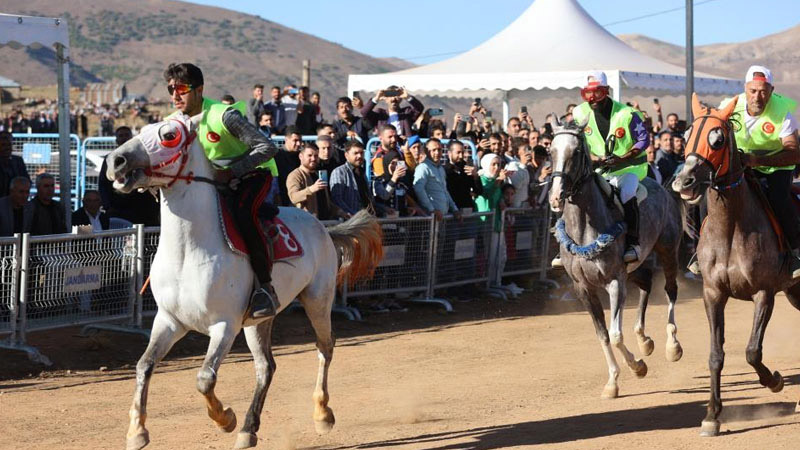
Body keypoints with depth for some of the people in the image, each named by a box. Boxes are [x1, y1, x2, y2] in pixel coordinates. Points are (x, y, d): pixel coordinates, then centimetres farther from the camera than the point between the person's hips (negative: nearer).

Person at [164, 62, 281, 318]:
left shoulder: (224, 115, -25)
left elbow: (267, 148, -26)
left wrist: (230, 173, -30)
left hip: (252, 174, -8)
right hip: (216, 180, 8)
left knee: (244, 214, -35)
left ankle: (266, 287, -29)